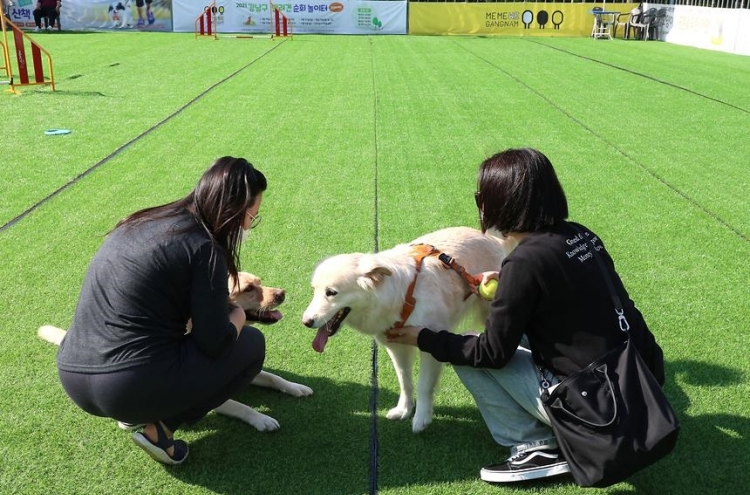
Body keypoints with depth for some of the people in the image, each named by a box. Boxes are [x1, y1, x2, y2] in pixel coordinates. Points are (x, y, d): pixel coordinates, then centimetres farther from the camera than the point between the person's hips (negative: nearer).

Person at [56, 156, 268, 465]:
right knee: (252, 344, 9)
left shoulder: (148, 220, 13)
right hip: (133, 386, -8)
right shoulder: (203, 248, -11)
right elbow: (215, 343, -10)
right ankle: (159, 426, 1)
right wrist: (239, 313, 10)